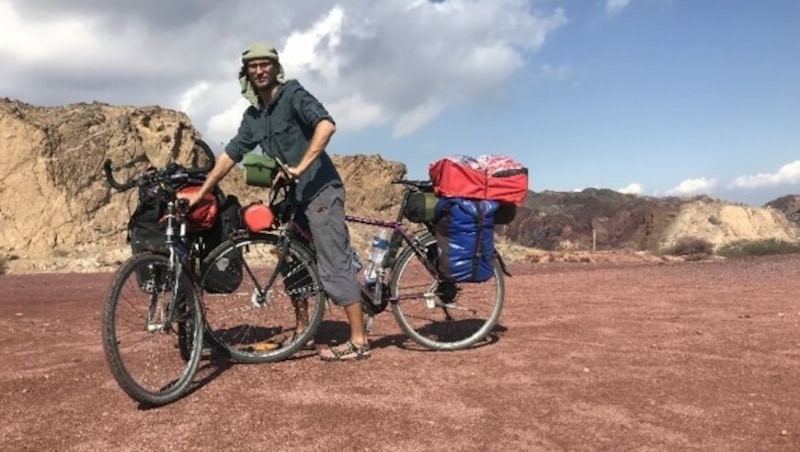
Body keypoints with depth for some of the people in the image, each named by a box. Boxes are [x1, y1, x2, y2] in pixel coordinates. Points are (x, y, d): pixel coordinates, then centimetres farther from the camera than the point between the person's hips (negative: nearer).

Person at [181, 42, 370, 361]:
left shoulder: (293, 94, -10)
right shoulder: (253, 115, 13)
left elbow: (326, 124, -26)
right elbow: (230, 155, 15)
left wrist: (301, 166, -30)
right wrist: (200, 193, 13)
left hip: (320, 192, -9)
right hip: (294, 196, 9)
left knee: (334, 267, -9)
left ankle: (358, 341, -4)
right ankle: (302, 331, 30)